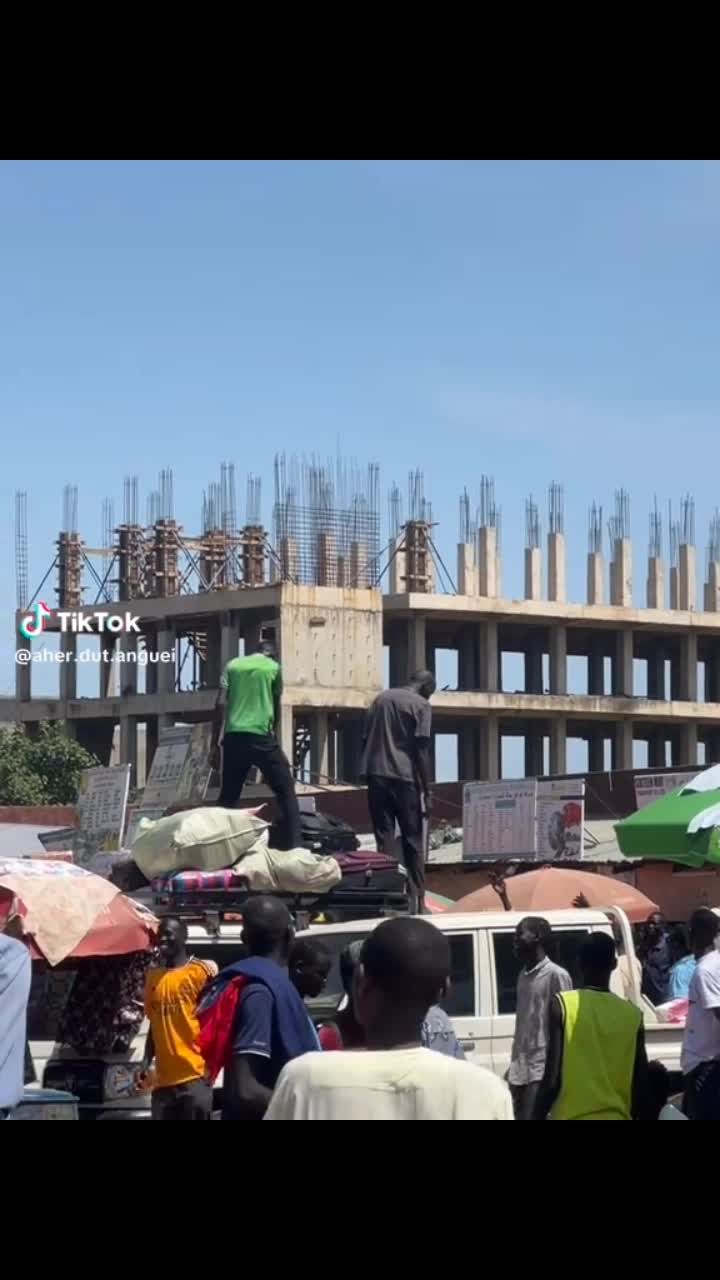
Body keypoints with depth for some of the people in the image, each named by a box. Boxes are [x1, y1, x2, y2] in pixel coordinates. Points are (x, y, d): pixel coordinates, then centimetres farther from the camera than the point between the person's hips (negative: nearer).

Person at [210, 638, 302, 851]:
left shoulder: (233, 665, 15)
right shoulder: (273, 667, 10)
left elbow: (221, 704, 6)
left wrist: (215, 744, 7)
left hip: (233, 736, 3)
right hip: (261, 736, -3)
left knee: (228, 795, 13)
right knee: (286, 791, 1)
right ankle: (293, 846, -10)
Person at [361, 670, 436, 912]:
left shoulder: (381, 698, 16)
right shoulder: (420, 705, -1)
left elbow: (365, 740, 15)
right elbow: (421, 750, -7)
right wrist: (426, 791, -6)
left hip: (376, 776, 4)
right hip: (404, 778, -4)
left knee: (384, 840, 4)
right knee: (412, 842, 3)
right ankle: (415, 900, 0)